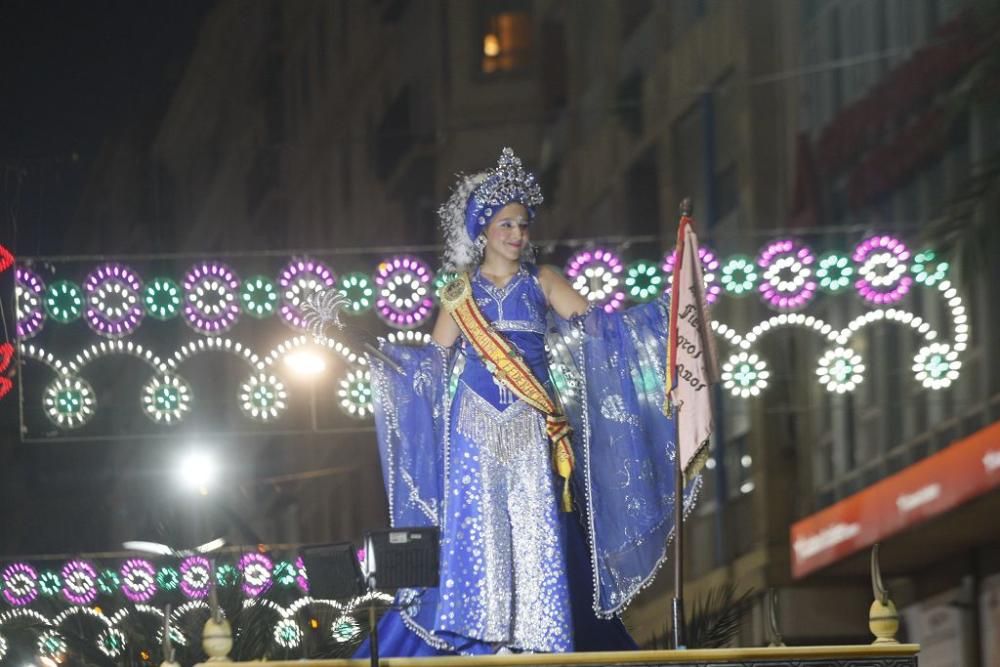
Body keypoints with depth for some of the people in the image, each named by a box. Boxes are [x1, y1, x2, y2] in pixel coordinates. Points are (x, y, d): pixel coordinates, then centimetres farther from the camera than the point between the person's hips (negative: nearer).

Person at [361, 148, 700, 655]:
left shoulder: (542, 283, 9)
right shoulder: (461, 293, 11)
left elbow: (591, 323, 1)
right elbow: (435, 357, 12)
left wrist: (666, 311, -8)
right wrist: (381, 355, 1)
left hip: (530, 427, 0)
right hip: (477, 425, 0)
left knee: (535, 528, -7)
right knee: (479, 527, -4)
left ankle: (534, 635, -6)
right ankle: (481, 636, -2)